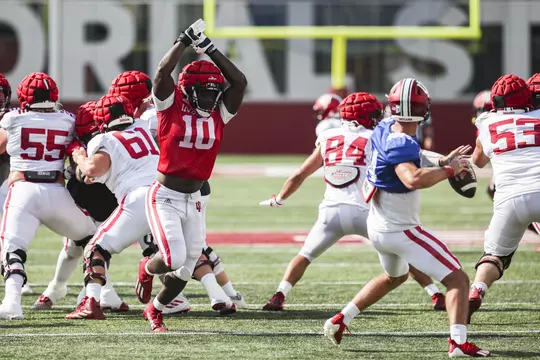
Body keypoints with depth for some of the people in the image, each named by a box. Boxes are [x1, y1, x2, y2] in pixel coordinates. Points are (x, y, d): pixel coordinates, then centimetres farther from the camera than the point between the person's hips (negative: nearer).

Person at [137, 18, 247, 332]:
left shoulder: (218, 114, 4)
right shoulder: (172, 106, -7)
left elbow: (240, 81, -4)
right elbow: (163, 71, -21)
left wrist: (209, 48, -5)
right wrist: (186, 41, -15)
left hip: (193, 200, 5)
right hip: (165, 197, -5)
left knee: (186, 269, 6)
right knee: (174, 258, -19)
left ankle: (155, 309, 32)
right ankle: (147, 269, 17)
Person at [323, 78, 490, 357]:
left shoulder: (384, 129, -2)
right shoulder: (401, 145, -27)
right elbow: (413, 179, -45)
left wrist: (442, 162, 9)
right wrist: (449, 170, -31)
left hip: (377, 228, 9)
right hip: (400, 231, -9)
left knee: (395, 277, 36)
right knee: (457, 279, -8)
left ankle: (339, 321, 35)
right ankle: (459, 343, -24)